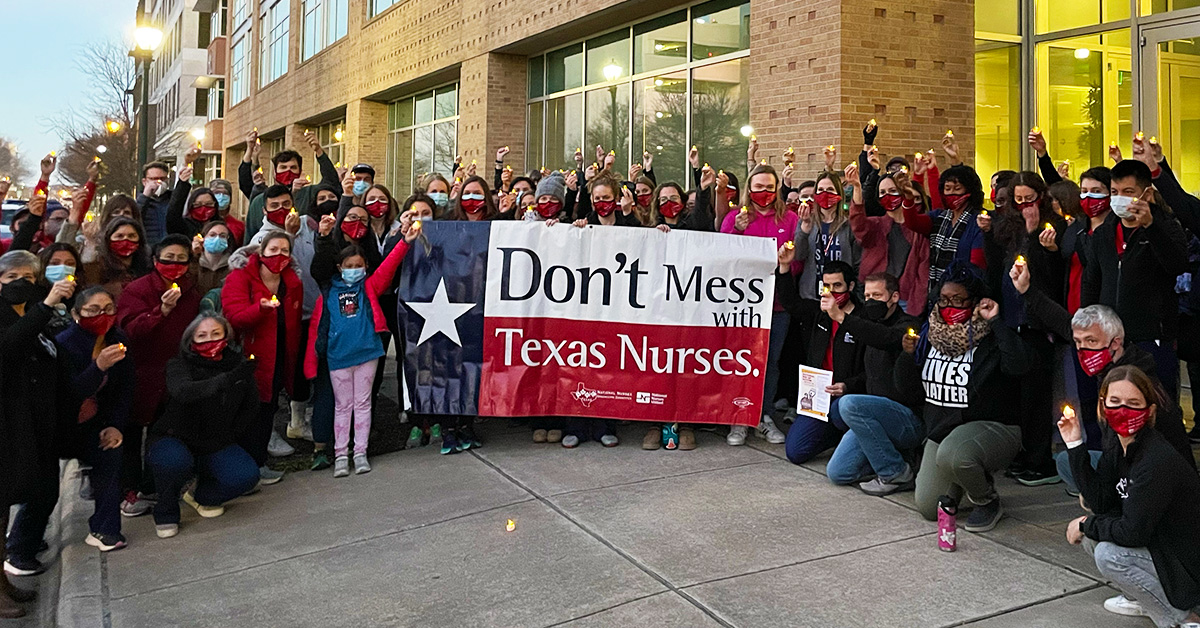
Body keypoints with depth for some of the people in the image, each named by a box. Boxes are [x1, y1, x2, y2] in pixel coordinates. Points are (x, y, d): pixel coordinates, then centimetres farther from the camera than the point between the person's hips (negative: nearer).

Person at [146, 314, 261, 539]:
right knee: (175, 461, -37)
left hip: (217, 446, 3)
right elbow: (182, 392, -37)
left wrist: (228, 440, -1)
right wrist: (226, 380, -53)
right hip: (175, 440, -3)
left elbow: (250, 410, 9)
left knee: (247, 475, -23)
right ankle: (165, 512, -5)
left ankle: (203, 496, 11)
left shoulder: (237, 364, -2)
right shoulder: (179, 365, -12)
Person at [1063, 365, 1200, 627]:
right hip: (1156, 543, 9)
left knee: (1109, 554, -23)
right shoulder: (1117, 444, -2)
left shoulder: (1158, 460, -29)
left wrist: (1086, 525, -12)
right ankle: (1140, 598, 19)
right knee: (1091, 537, 2)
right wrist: (1075, 445, -9)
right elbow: (1100, 503, -6)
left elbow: (1134, 532, -29)